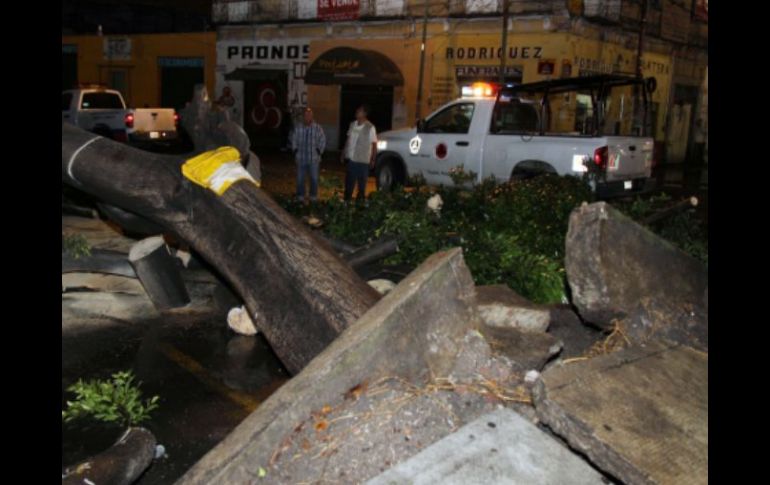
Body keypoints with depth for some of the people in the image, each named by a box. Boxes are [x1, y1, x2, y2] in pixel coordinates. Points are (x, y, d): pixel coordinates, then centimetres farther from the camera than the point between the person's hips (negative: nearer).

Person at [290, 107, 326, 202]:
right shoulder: (297, 128, -1)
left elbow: (322, 141, 2)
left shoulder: (318, 128, -5)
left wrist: (319, 151, -4)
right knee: (300, 178, 7)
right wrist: (295, 151, 3)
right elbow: (293, 141, 9)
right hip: (301, 158, 1)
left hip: (313, 158, -1)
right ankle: (300, 196, 21)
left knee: (314, 178, 7)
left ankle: (313, 196, 22)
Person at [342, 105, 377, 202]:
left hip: (363, 161, -5)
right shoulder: (352, 125, 6)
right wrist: (343, 154, 12)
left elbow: (374, 144, -8)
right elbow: (348, 140, 13)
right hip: (350, 159, 5)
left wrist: (372, 160, -12)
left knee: (361, 185, 6)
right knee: (349, 184, 12)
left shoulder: (370, 127, -10)